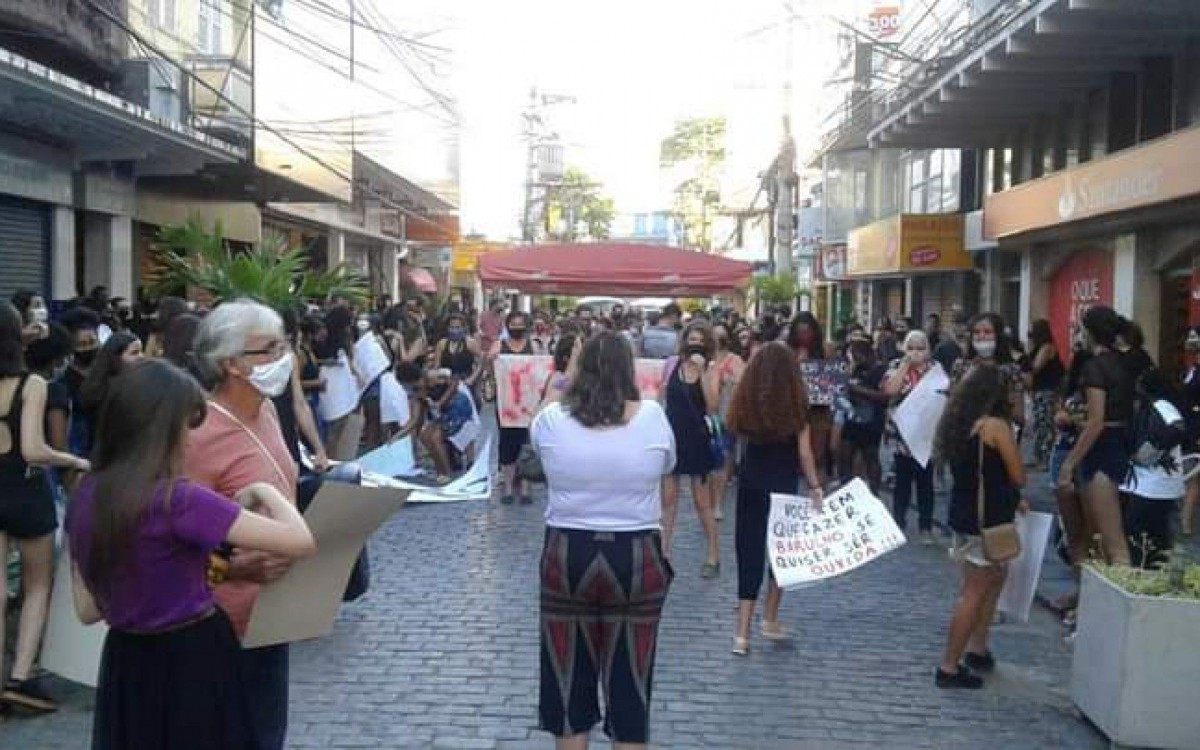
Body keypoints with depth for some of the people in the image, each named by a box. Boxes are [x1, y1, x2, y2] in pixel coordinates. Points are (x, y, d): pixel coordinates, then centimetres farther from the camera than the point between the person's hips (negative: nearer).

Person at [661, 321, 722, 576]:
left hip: (696, 438, -2)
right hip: (671, 434, 2)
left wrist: (702, 372, -22)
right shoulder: (671, 364, 0)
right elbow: (662, 399, 8)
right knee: (668, 500, 7)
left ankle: (713, 556, 17)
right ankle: (663, 553, 16)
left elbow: (712, 407, -17)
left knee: (702, 502, 6)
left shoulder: (711, 371, -5)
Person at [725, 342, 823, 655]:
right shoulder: (796, 400, -10)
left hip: (751, 482, 1)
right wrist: (815, 486, -1)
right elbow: (804, 451, -8)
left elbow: (736, 432, 1)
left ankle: (743, 632, -2)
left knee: (750, 551, 4)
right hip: (785, 484, -1)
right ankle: (769, 620, 24)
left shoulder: (746, 398, -6)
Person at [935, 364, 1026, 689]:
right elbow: (1018, 478, -11)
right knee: (975, 592, -1)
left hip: (964, 513, 8)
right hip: (988, 520, -8)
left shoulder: (957, 424, 7)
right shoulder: (996, 426, -15)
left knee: (996, 577, 22)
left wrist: (1011, 500, 17)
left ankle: (977, 648, 26)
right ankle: (949, 667, 3)